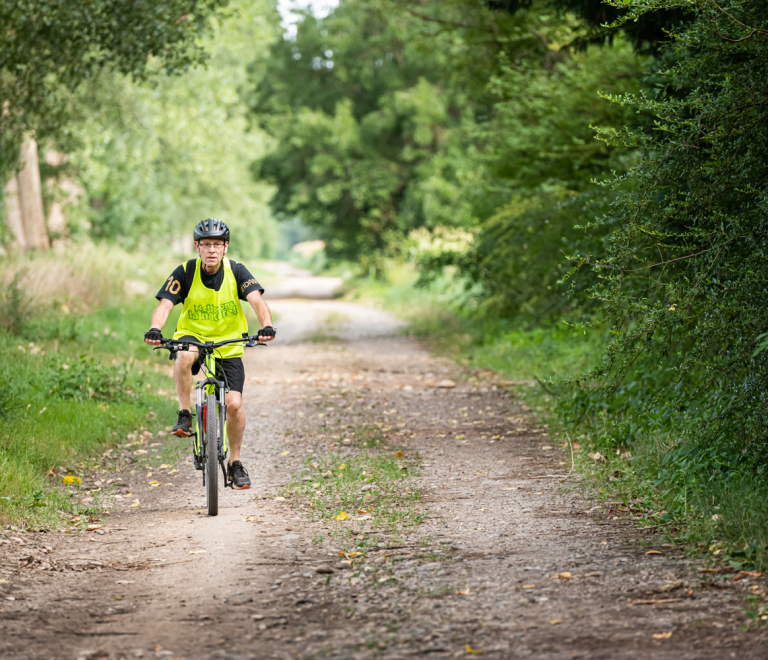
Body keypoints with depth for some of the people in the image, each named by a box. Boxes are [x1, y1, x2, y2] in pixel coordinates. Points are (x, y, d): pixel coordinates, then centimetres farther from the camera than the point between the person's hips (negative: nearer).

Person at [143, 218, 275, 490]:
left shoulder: (235, 271, -12)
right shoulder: (186, 272, -13)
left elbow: (257, 300, -24)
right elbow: (164, 304, -21)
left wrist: (266, 326, -44)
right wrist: (155, 329, -42)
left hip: (228, 345, 1)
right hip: (192, 336, -1)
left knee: (234, 404, -12)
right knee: (184, 356, -39)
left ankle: (235, 462, 8)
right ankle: (184, 415, -20)